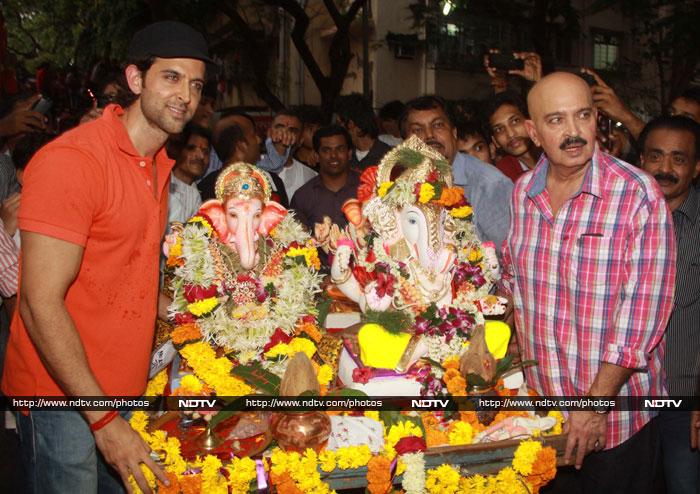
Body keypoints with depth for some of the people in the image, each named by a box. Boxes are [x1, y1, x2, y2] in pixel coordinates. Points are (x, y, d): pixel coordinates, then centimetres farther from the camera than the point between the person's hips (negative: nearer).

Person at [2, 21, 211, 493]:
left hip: (123, 389, 7)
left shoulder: (159, 164, 7)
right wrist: (104, 419, -21)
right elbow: (40, 304, -22)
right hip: (63, 396, -7)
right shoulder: (71, 159, -19)